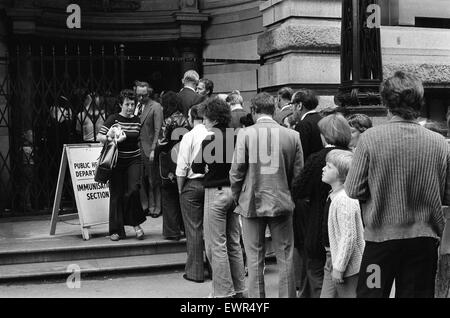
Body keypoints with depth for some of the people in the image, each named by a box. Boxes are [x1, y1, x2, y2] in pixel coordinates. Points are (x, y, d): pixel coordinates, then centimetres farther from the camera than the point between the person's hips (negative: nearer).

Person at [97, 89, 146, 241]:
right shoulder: (113, 119, -4)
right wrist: (111, 139, -23)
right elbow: (99, 136, -8)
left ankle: (136, 224, 4)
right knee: (116, 194, 1)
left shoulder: (137, 120, 8)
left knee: (133, 190, -15)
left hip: (134, 160, 2)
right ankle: (117, 230, 10)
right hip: (117, 161, -2)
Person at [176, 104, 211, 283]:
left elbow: (182, 168, -11)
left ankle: (195, 272, 9)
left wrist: (180, 188, 0)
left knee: (194, 229, 3)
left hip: (192, 184, -4)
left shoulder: (189, 136, -10)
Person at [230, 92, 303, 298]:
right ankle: (287, 295, 18)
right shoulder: (292, 136, -4)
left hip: (251, 203, -1)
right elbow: (298, 172, 0)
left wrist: (238, 198, 6)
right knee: (285, 258, 11)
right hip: (282, 203, 1)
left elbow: (236, 171, -9)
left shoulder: (245, 134, -9)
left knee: (254, 259, 8)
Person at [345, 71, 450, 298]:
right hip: (425, 237, 2)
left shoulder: (370, 138, -12)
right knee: (418, 293, 13)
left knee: (370, 292, 11)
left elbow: (353, 191, -9)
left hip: (381, 235, -2)